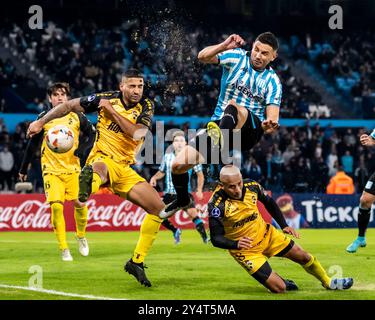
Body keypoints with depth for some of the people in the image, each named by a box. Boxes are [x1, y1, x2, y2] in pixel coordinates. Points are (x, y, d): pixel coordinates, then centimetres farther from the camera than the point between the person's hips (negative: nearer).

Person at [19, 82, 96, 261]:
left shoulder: (77, 117, 4)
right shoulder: (44, 118, 4)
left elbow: (92, 134, 9)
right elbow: (33, 144, 11)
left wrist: (83, 149, -9)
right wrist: (24, 168, 15)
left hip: (73, 168, 1)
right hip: (51, 169, -1)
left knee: (80, 203, -7)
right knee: (56, 206, -15)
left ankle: (81, 235, 24)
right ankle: (64, 249, -6)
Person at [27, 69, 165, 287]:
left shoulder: (146, 107, 4)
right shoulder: (107, 98, 0)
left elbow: (137, 133, -15)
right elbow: (69, 105, 7)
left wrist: (112, 111, -15)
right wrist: (41, 122, 3)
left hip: (124, 170, 5)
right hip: (103, 160, -5)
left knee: (158, 208, -4)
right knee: (99, 166, -44)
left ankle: (137, 262, 6)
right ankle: (88, 182, -85)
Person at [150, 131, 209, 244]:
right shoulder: (167, 157, 6)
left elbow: (200, 174, 4)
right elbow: (161, 172, 20)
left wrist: (199, 190, -7)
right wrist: (154, 177, -2)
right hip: (169, 194, 4)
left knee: (193, 213, -24)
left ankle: (205, 237, -16)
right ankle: (176, 231, 26)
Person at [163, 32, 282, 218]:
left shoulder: (273, 81, 0)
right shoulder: (237, 57, 3)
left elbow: (272, 117, -9)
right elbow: (203, 56, -8)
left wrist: (269, 125, -34)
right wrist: (225, 45, -25)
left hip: (250, 130, -3)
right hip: (218, 124, 3)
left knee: (234, 106, -38)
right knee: (178, 165, -7)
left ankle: (219, 143, -67)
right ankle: (182, 200, 25)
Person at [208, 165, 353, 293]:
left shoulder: (251, 186, -14)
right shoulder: (217, 205, -27)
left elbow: (269, 203, 8)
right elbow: (216, 238, -23)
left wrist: (284, 225, 3)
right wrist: (236, 244, -40)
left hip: (267, 235, 5)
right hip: (246, 250, -5)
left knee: (303, 257, 13)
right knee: (279, 288, -13)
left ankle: (328, 283, 40)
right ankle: (281, 283, 24)